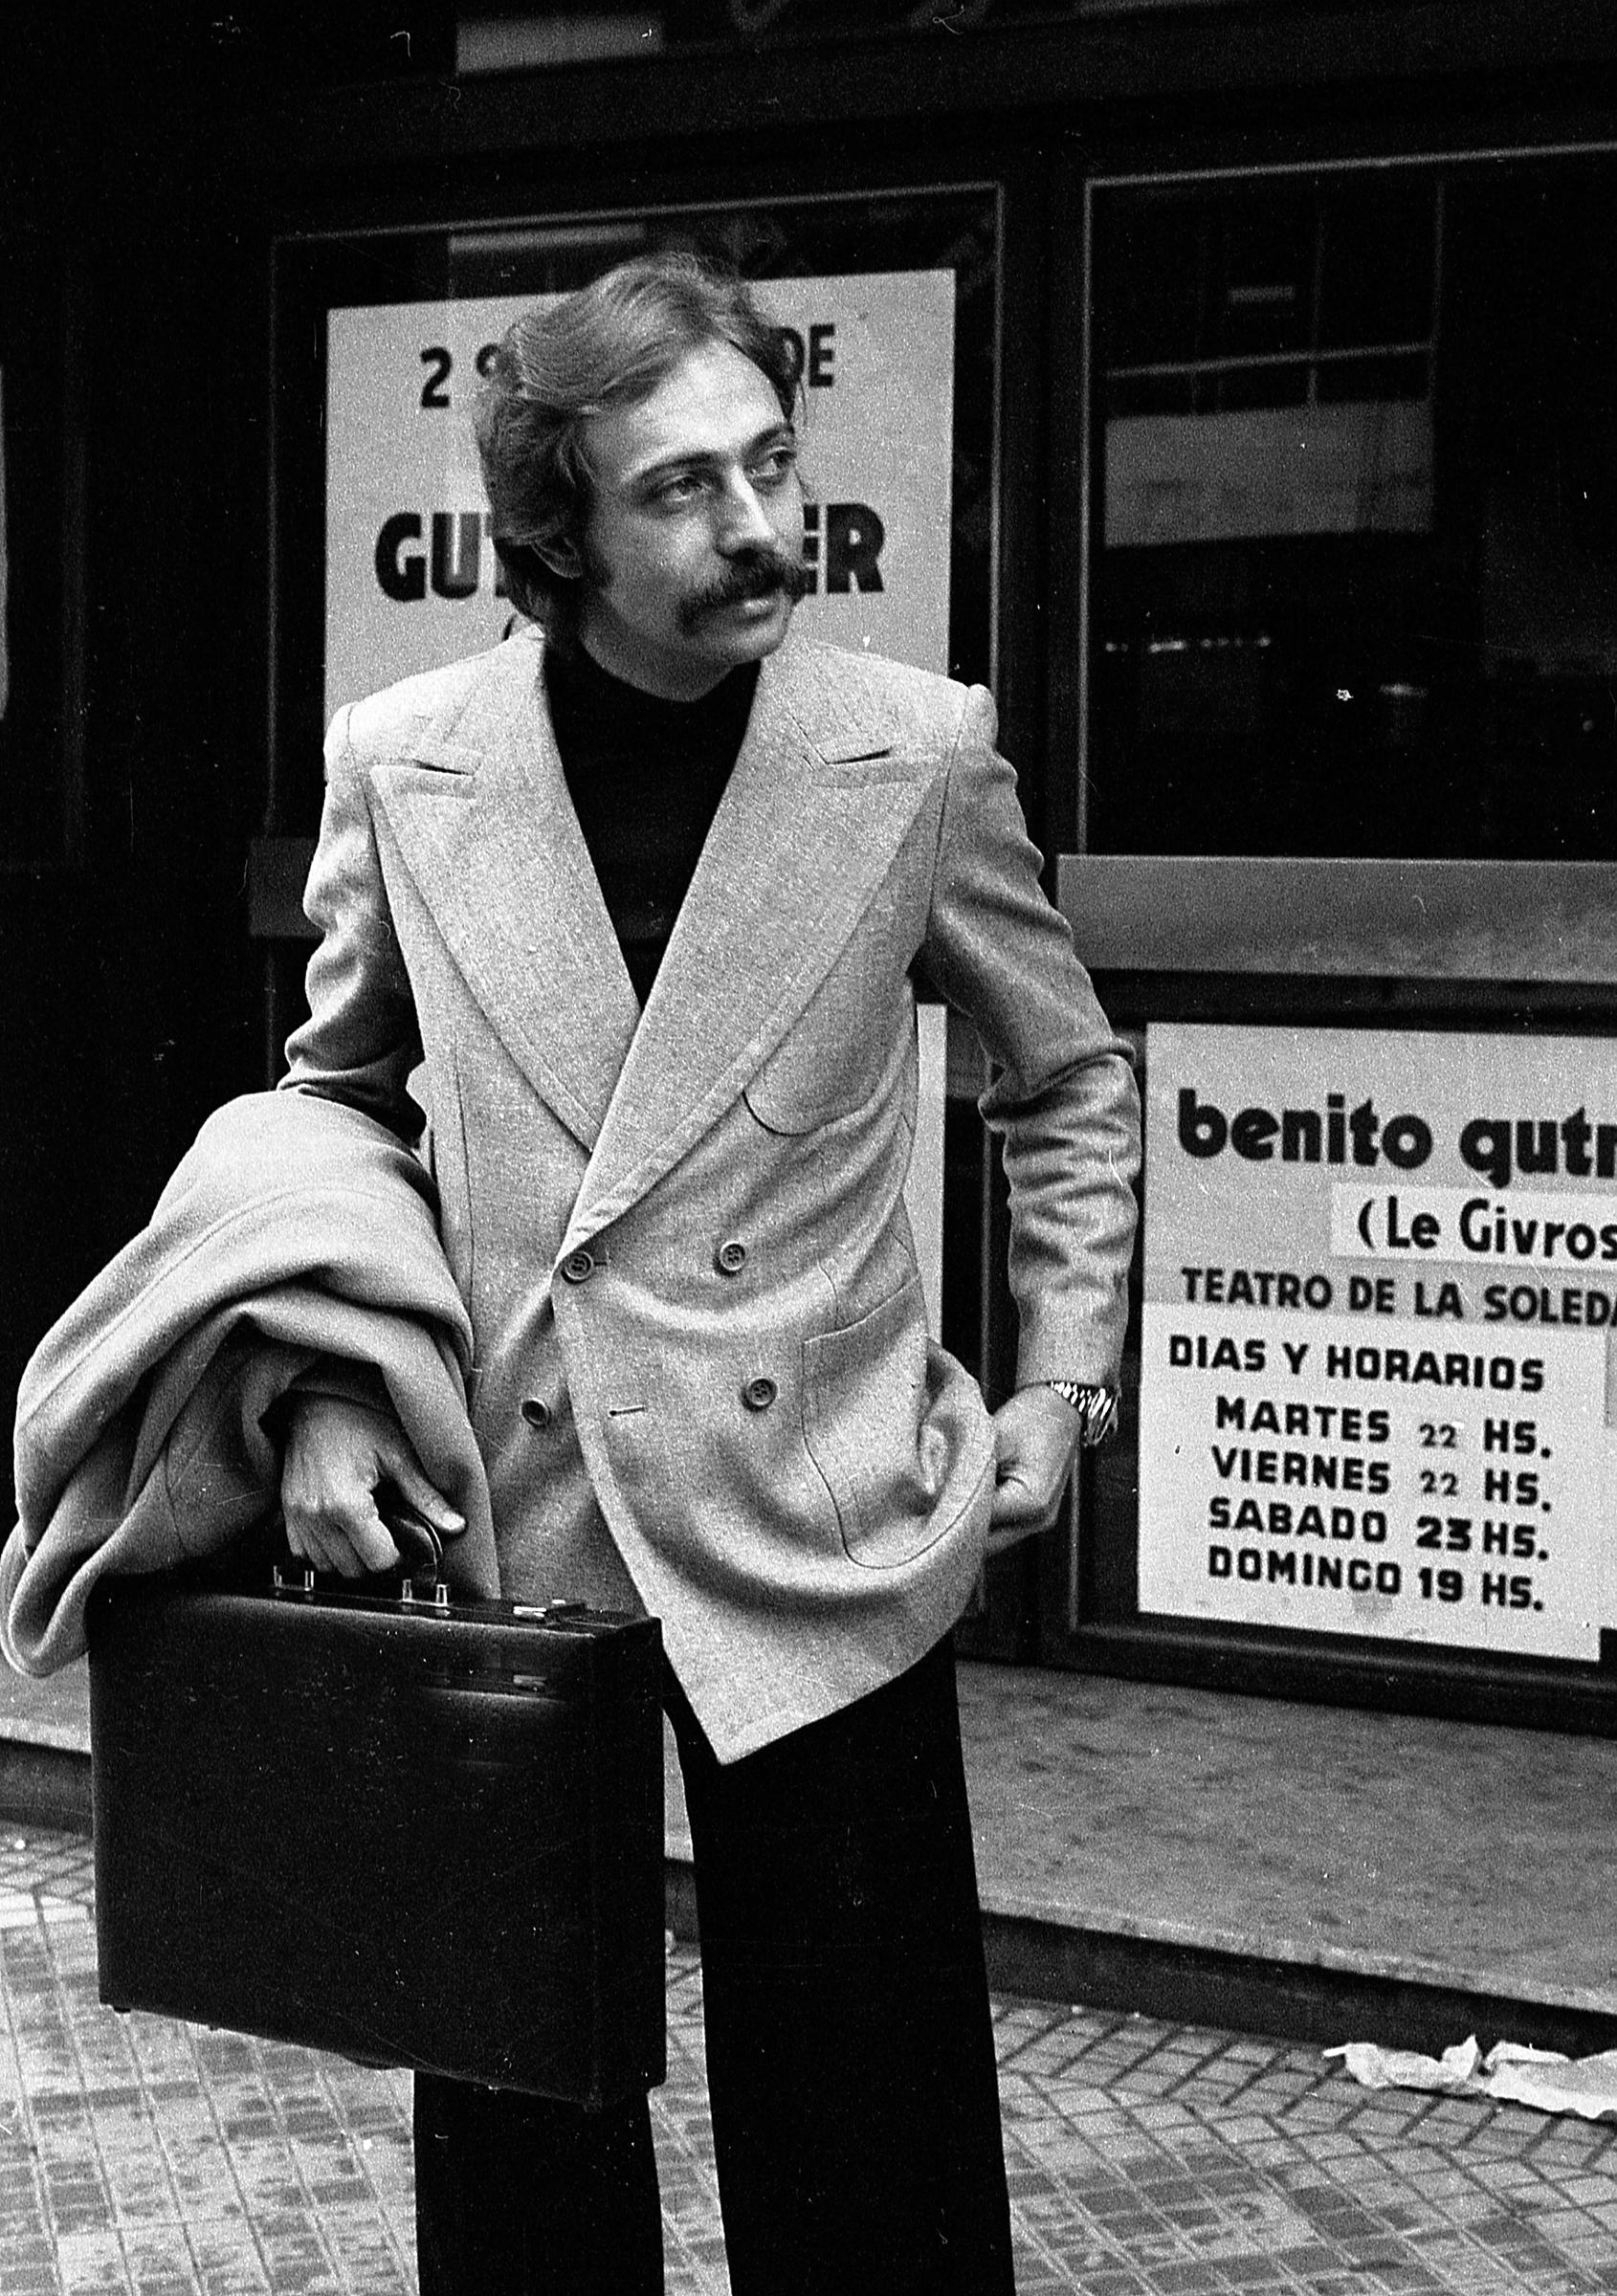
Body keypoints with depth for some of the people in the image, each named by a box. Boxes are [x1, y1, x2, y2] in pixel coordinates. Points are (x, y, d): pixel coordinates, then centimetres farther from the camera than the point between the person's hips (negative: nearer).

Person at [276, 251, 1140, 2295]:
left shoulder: (917, 757, -5)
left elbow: (1069, 1083, 10)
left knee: (861, 2132, 8)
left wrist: (1062, 1377, 2)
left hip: (815, 1523, -1)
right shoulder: (398, 764, -3)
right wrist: (326, 1385, 0)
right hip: (501, 1507, 1)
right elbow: (339, 1097, 12)